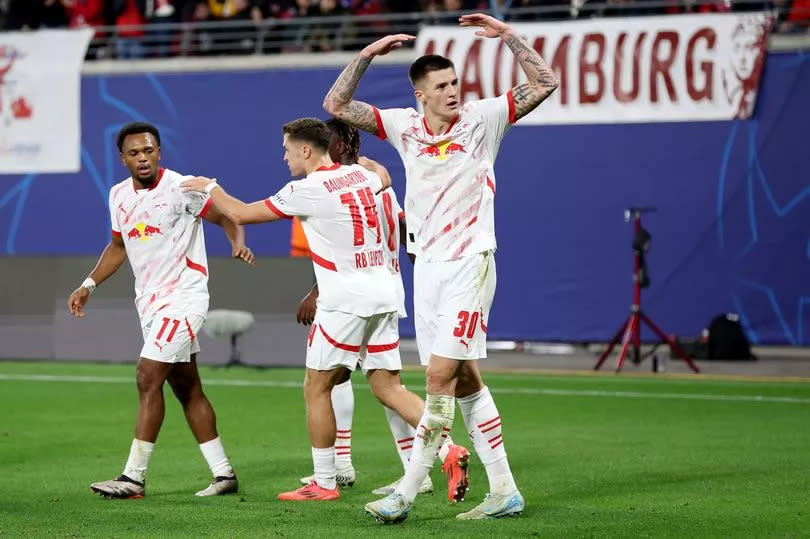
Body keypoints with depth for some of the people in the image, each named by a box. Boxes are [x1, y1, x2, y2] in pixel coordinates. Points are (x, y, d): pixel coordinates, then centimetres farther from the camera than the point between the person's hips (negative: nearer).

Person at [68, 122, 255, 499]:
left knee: (148, 378, -14)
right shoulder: (119, 196, 8)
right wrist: (89, 285, 16)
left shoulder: (181, 188, -13)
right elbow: (119, 245, 23)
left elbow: (225, 216, -10)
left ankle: (134, 477, -10)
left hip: (183, 296, -7)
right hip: (149, 301, 8)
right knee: (186, 387, 9)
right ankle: (223, 474, 16)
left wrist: (239, 243, -31)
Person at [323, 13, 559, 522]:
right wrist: (367, 54, -3)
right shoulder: (404, 125, 6)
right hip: (427, 266, 5)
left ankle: (406, 493, -9)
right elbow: (337, 105, 7)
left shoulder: (482, 119, -4)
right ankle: (504, 491, 14)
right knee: (466, 381, 8)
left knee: (441, 376, -11)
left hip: (469, 264, -5)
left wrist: (507, 34, -14)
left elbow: (544, 83, -9)